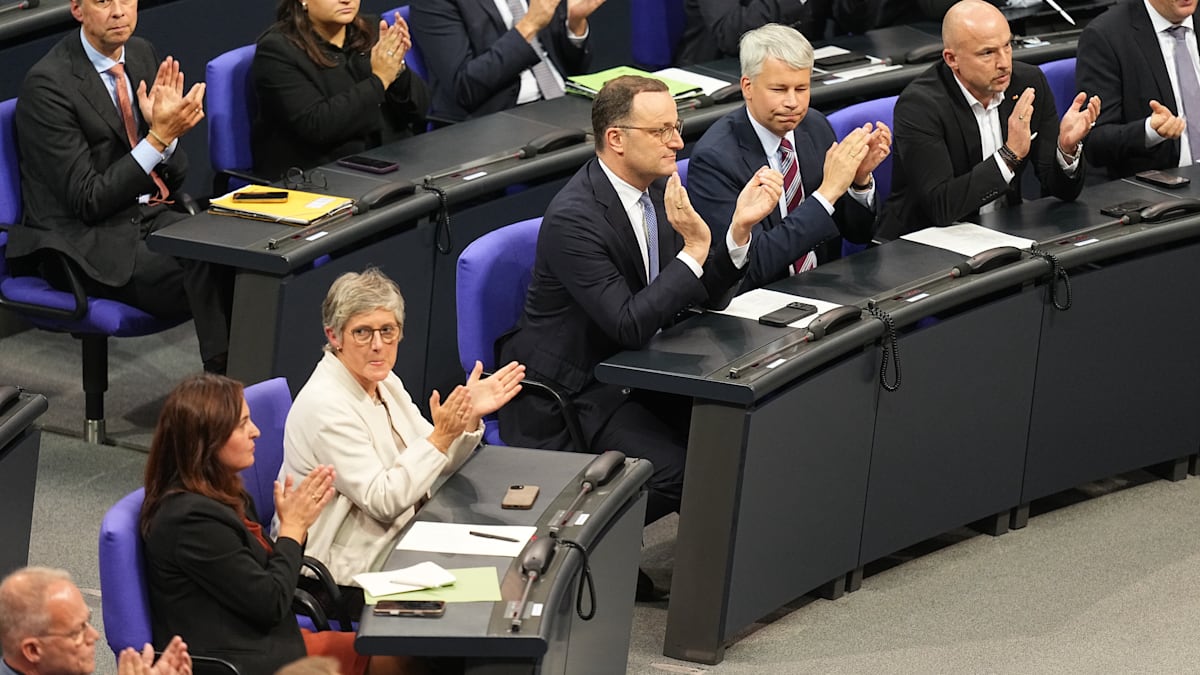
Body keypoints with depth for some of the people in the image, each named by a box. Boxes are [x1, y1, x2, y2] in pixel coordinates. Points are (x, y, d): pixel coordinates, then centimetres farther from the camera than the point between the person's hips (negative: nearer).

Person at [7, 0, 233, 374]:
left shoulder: (142, 54, 9)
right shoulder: (48, 83, -13)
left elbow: (174, 175, 11)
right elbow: (88, 201, -15)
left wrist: (165, 128, -11)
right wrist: (160, 136, -21)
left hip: (153, 216, 7)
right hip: (87, 242, -6)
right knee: (207, 274, -30)